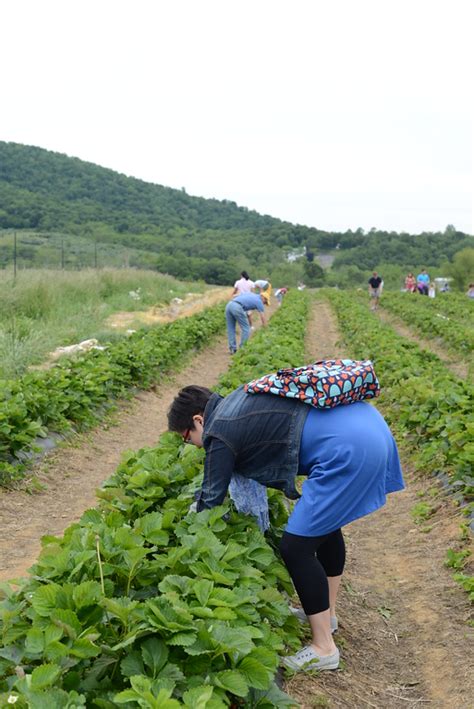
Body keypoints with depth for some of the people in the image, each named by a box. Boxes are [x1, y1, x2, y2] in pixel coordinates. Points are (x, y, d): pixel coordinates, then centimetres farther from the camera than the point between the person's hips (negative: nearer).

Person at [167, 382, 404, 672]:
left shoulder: (220, 435, -4)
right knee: (325, 523, 27)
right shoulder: (237, 399, 20)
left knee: (296, 547, -1)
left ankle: (324, 649, 12)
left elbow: (212, 499, 2)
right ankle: (326, 612, 44)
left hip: (347, 450, -10)